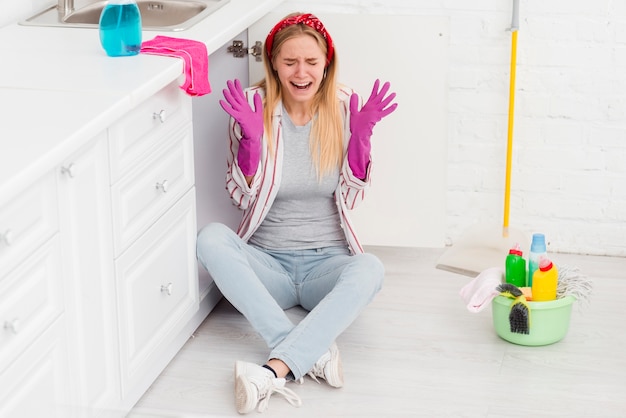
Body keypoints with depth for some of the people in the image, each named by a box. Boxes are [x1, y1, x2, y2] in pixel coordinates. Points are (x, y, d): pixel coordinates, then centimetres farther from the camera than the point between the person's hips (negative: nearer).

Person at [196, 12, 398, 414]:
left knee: (369, 270, -33)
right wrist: (250, 136, -19)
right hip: (267, 262, 0)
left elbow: (352, 196, -1)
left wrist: (361, 134, -15)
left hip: (327, 261, 0)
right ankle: (311, 351, -36)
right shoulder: (254, 106, -4)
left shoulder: (344, 106, -1)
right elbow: (243, 196, -4)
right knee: (211, 237, -29)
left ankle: (273, 372, -41)